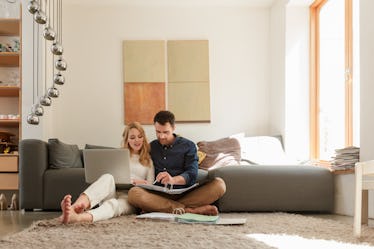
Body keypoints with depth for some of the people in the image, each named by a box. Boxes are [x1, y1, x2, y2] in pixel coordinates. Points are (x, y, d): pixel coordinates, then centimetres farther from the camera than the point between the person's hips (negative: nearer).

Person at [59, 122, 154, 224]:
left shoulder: (148, 160, 22)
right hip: (112, 193, 2)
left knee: (114, 204, -39)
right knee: (108, 177, -35)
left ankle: (77, 217, -72)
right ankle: (75, 207, -63)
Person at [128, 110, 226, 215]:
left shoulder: (188, 146, 11)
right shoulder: (151, 147, 19)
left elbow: (192, 174, -3)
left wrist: (173, 180, -24)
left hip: (186, 193, 0)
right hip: (160, 194, 0)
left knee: (219, 184, -26)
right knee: (133, 193, -31)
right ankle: (188, 210, -35)